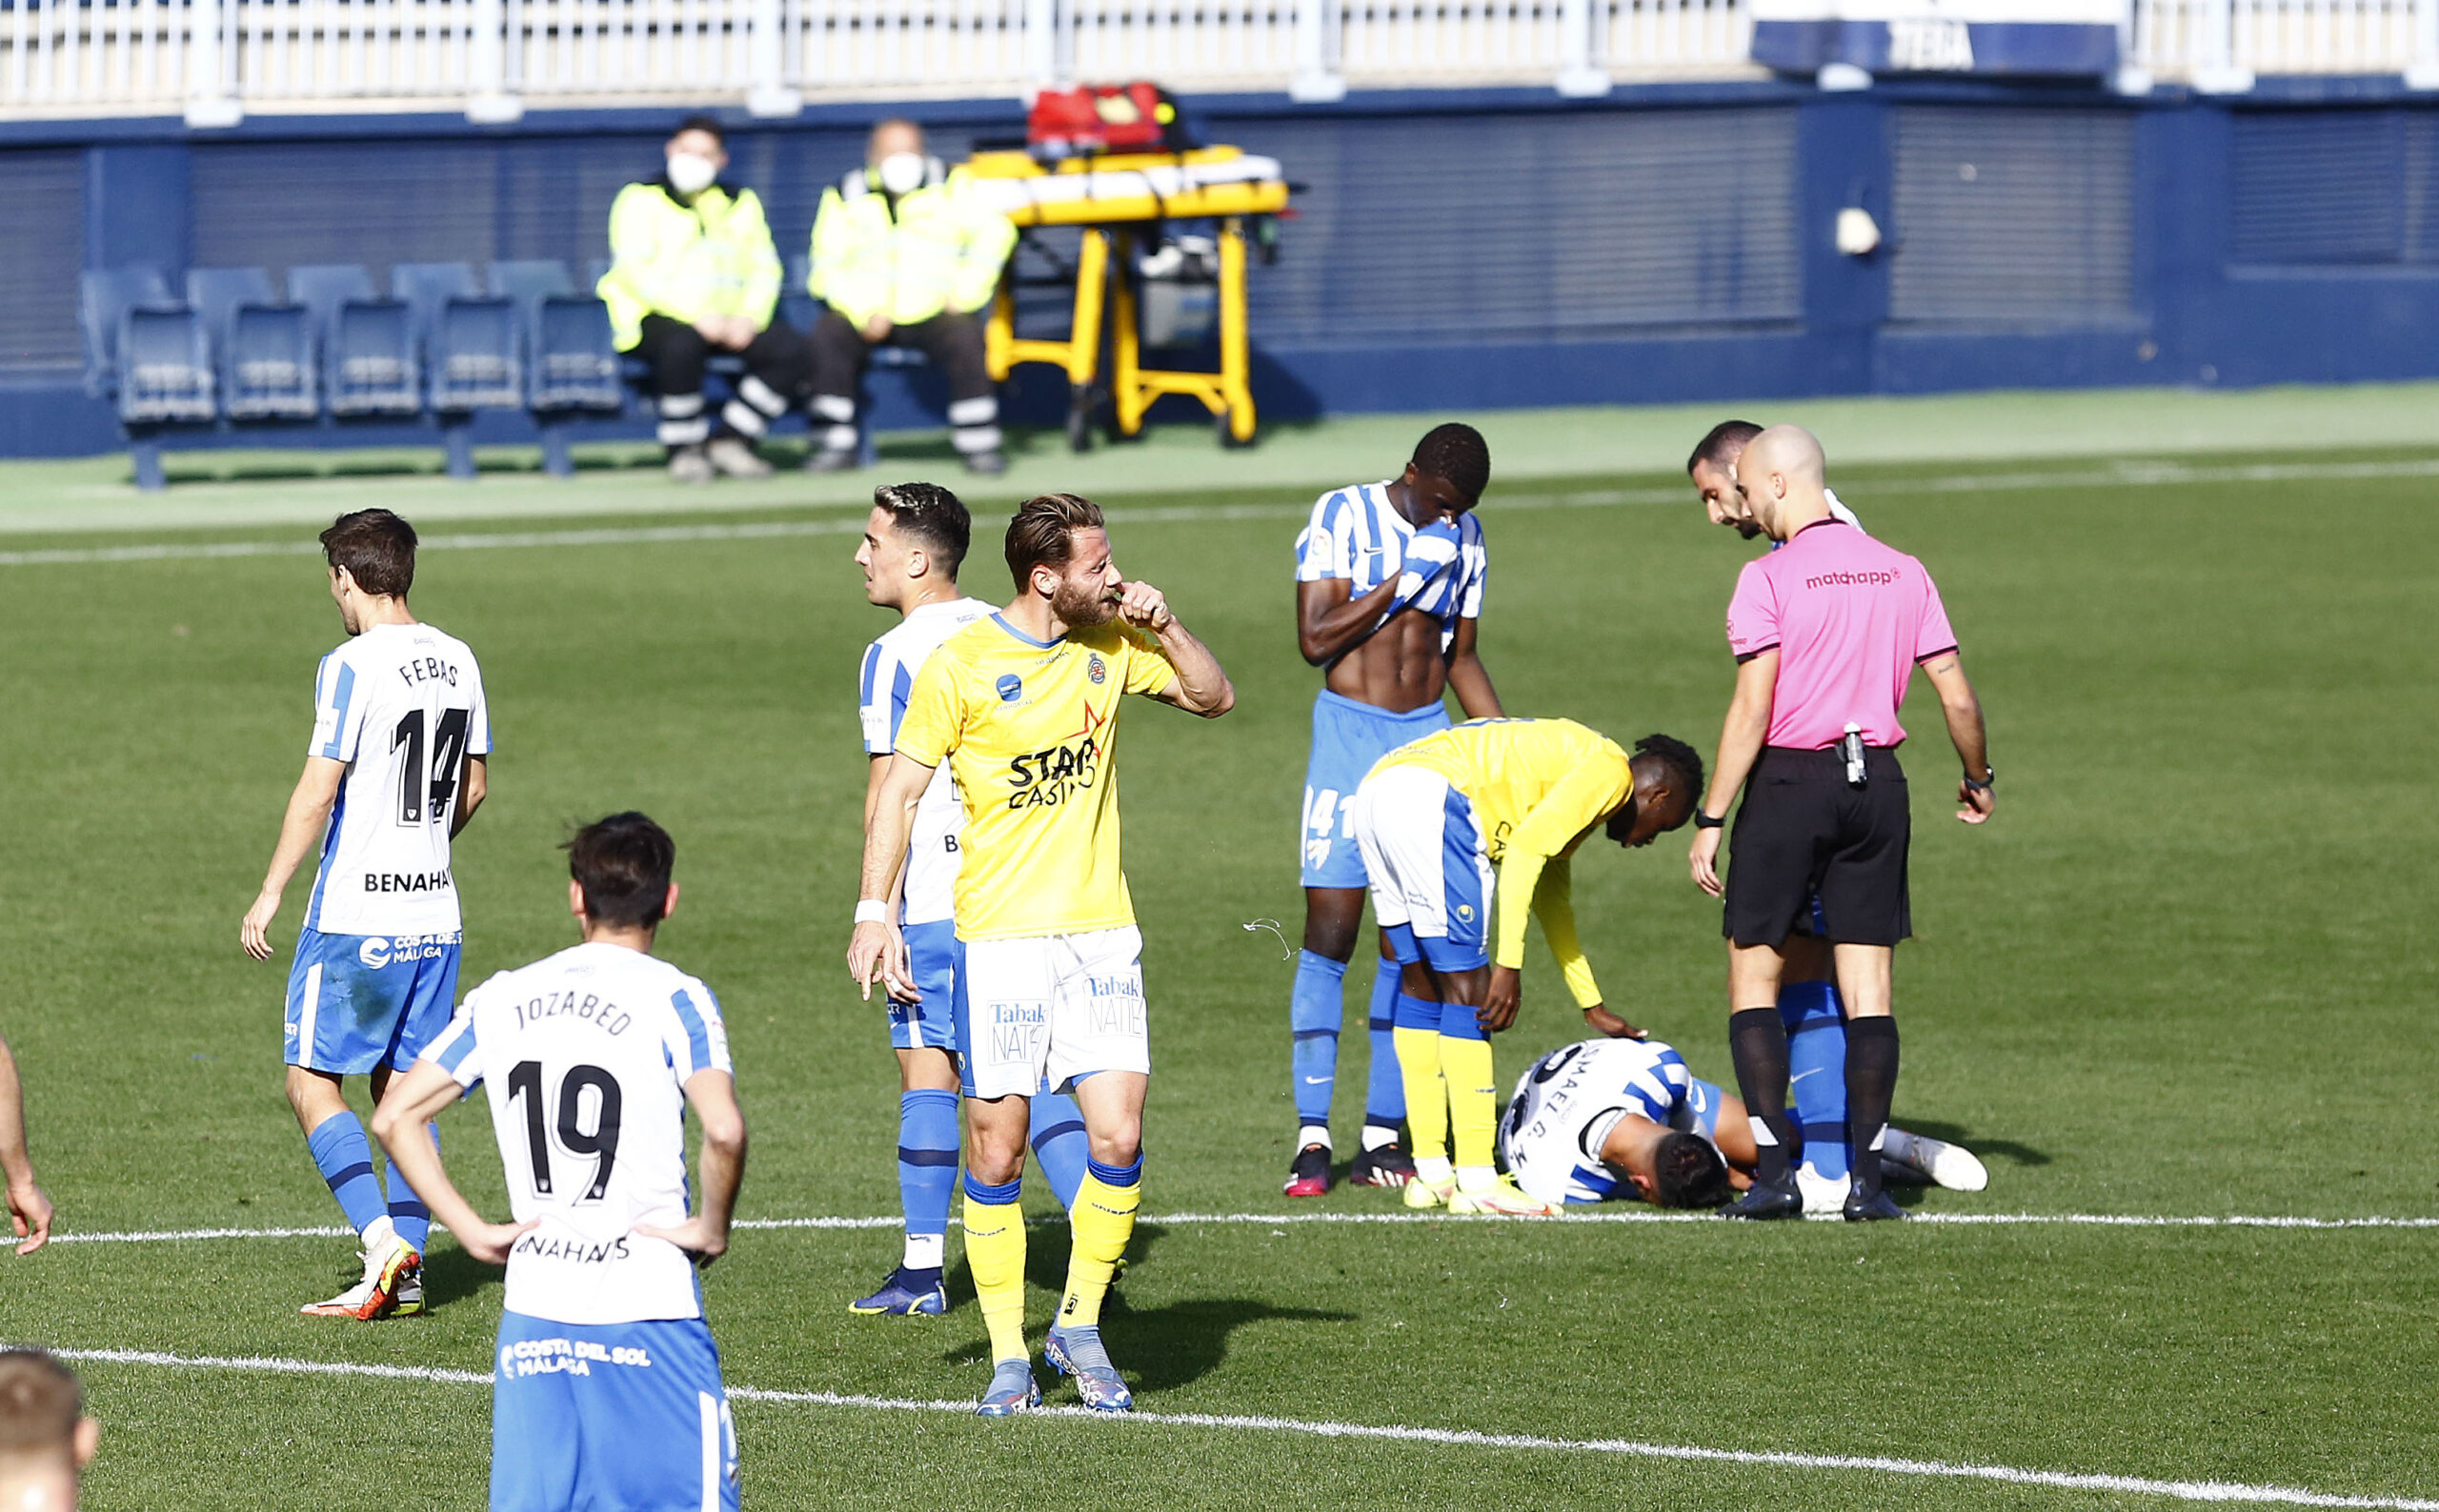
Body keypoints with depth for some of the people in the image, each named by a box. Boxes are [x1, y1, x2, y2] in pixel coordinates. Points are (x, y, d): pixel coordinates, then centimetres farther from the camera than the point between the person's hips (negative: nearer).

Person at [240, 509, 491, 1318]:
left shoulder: (353, 666, -13)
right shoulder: (457, 661, 8)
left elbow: (317, 793, -15)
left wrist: (271, 892, -8)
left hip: (356, 910, -7)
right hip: (435, 910, 7)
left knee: (312, 1082, 0)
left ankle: (382, 1241, -15)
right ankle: (407, 1274, 8)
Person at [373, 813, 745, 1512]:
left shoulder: (500, 1000, 9)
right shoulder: (674, 1000, -6)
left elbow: (395, 1118, 8)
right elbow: (723, 1130, -21)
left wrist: (471, 1230, 9)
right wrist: (712, 1227, -5)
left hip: (532, 1307, 4)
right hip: (648, 1305, -4)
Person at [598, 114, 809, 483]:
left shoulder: (741, 204, 19)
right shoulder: (642, 199, 3)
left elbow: (764, 269, 11)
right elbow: (634, 272, -10)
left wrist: (748, 317, -11)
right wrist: (696, 317, -21)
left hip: (728, 320, 5)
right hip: (656, 317, -5)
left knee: (791, 349, -19)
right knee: (683, 343, -39)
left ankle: (730, 440, -9)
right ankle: (684, 451, -20)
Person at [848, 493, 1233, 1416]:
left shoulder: (1111, 644, 6)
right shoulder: (960, 665, -7)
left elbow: (1213, 698, 16)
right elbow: (901, 788, -2)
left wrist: (1164, 627, -2)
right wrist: (874, 913, -9)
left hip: (1101, 930, 4)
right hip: (1000, 934, -4)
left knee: (1117, 1139, -7)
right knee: (996, 1148, -3)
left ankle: (1079, 1326, 11)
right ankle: (1009, 1356, 9)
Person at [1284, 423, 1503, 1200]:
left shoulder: (1463, 538, 10)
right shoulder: (1343, 515, -5)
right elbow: (1314, 639, -11)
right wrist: (1403, 579, -15)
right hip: (1350, 729, -4)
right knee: (1329, 933, -9)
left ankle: (1382, 1135, 4)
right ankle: (1312, 1136, -8)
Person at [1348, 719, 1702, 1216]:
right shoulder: (1610, 770, 3)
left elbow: (1551, 898, 42)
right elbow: (1523, 850, -11)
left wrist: (1593, 1008, 48)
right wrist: (1509, 965, -12)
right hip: (1430, 797, -10)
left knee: (1421, 984, 16)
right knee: (1466, 987, -6)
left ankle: (1430, 1174, 18)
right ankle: (1477, 1182, -7)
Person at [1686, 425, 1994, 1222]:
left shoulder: (1769, 578, -9)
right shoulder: (1903, 573, 7)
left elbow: (1752, 711, -14)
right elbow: (1958, 698, 7)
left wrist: (1711, 820, -11)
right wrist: (1978, 780, 24)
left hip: (1790, 782, -5)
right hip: (1878, 783, 5)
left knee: (1753, 976, 5)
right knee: (1867, 987, 6)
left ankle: (1774, 1173, -4)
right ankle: (1866, 1178, 2)